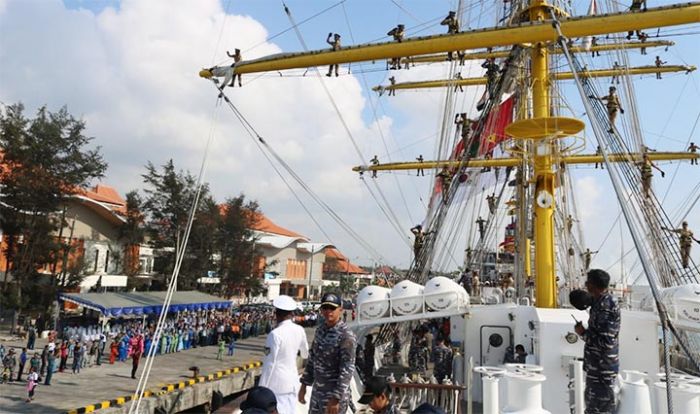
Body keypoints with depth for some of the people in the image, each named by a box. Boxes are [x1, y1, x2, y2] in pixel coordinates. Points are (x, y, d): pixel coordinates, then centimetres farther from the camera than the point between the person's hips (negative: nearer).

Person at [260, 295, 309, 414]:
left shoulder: (275, 334, -17)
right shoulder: (299, 330, -1)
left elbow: (269, 363, -16)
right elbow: (305, 354, 15)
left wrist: (262, 387, -7)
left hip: (276, 383, -5)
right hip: (292, 382, 6)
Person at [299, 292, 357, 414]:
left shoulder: (346, 335, -18)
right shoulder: (320, 330, 6)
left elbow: (347, 370, -21)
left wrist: (336, 398, -23)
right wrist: (304, 385, 13)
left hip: (335, 394, -7)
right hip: (317, 392, 7)